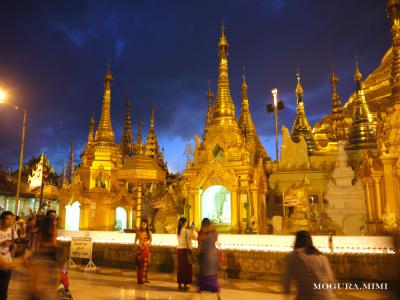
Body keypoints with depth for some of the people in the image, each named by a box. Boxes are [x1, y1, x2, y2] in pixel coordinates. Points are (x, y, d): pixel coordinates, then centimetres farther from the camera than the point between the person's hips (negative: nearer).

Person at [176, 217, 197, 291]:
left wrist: (190, 230, 19)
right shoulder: (187, 231, -13)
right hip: (186, 250, -7)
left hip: (179, 249, 7)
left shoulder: (178, 231, 7)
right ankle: (185, 285, 6)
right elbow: (195, 237, -5)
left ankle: (179, 284, 18)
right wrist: (193, 230, 7)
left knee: (180, 267, 13)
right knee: (186, 267, 2)